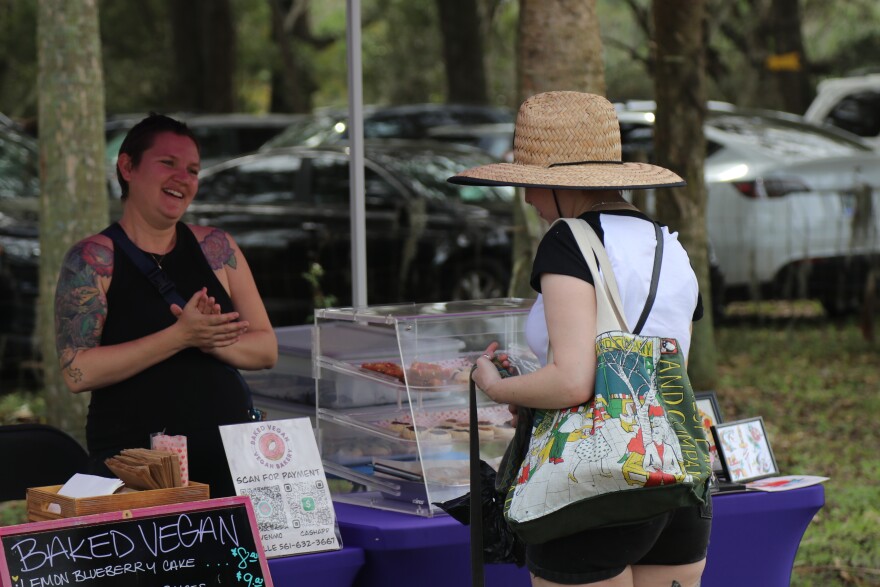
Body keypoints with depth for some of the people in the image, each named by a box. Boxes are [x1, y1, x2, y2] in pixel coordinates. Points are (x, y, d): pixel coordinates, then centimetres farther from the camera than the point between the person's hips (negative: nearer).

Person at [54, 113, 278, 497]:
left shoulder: (216, 247, 9)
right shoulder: (92, 259, -3)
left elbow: (266, 349, 9)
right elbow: (78, 372, -14)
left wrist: (212, 340, -13)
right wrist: (181, 336, -19)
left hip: (229, 453, 4)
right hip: (132, 461, -4)